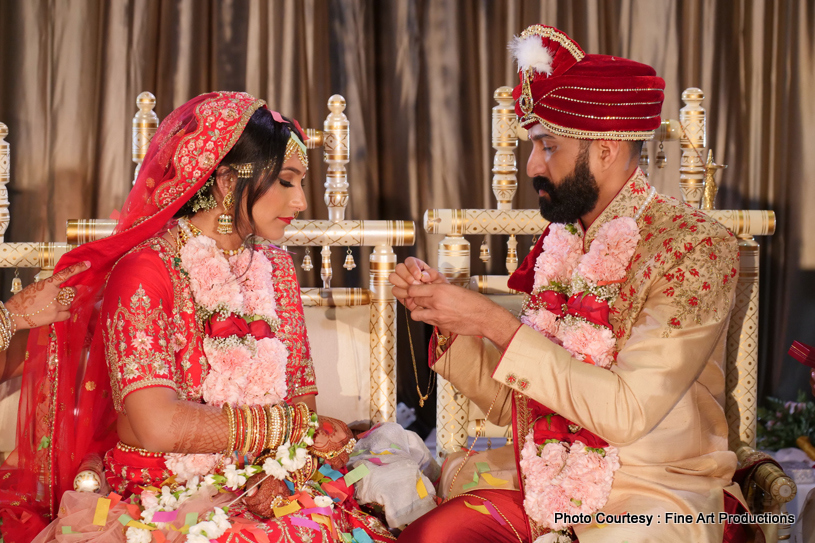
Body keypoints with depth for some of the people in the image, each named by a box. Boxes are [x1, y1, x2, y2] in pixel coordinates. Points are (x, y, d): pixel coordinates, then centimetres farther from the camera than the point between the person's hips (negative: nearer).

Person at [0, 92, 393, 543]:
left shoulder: (273, 265, 11)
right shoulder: (145, 272, -11)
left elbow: (302, 395, 11)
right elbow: (158, 426, -22)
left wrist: (284, 473, -11)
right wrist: (294, 424, -12)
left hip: (263, 497, 6)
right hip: (161, 502, -6)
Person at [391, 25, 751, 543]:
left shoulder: (696, 246, -12)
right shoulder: (564, 242, 8)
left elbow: (627, 412, -21)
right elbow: (511, 401, 10)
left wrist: (495, 322, -19)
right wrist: (449, 319, -5)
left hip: (659, 490, -5)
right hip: (552, 477, 6)